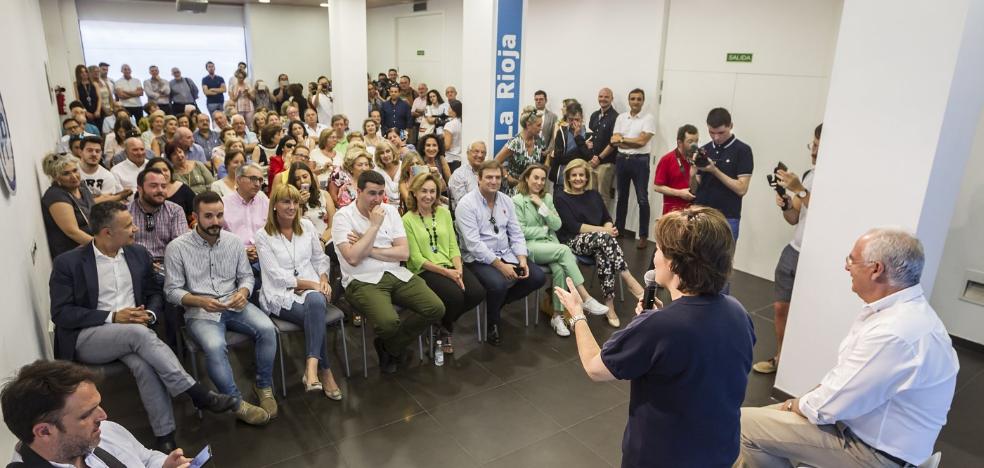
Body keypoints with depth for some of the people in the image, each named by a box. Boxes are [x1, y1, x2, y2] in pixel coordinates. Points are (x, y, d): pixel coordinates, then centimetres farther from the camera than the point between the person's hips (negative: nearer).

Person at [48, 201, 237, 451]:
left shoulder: (139, 254, 8)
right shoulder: (68, 262, -5)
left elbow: (155, 293, 15)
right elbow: (60, 313, -8)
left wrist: (150, 314, -9)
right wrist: (112, 317, -19)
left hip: (131, 333, 3)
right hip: (87, 338, -3)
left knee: (144, 364, -32)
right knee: (138, 333, -34)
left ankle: (166, 436, -26)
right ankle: (199, 394, -31)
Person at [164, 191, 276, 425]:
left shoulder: (234, 241, 4)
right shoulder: (177, 247, -6)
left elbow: (246, 275, 11)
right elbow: (172, 291, -3)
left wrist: (243, 292, -12)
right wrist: (200, 301, -21)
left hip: (234, 305, 3)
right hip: (200, 311, -3)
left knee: (267, 329, -24)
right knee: (215, 347, -33)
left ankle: (264, 386, -3)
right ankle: (236, 403, -14)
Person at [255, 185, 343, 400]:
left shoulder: (307, 226, 12)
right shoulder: (263, 235, 1)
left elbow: (320, 258, 18)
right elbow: (277, 275, -7)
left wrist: (323, 280, -3)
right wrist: (311, 284, -15)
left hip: (313, 289, 3)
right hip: (281, 295, -2)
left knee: (316, 302, -36)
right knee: (315, 312, -34)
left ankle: (311, 368, -41)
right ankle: (324, 371, -24)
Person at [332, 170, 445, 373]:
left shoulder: (390, 211, 10)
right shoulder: (343, 216, -3)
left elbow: (404, 252, 1)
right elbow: (353, 258, -16)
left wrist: (368, 250, -9)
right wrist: (375, 225, -13)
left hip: (396, 274, 5)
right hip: (363, 281, -5)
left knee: (436, 308, -14)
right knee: (389, 322, -33)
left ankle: (389, 347, 8)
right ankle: (392, 347, 9)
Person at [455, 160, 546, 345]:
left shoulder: (506, 201, 8)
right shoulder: (467, 204, -13)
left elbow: (516, 234, 8)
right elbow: (473, 243, -20)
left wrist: (522, 259, -10)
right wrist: (500, 266, -24)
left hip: (506, 255, 7)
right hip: (479, 259, -7)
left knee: (538, 277, -9)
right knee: (498, 283, -34)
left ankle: (497, 303, 13)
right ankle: (492, 323, -1)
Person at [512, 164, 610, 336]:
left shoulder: (547, 198, 15)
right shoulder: (517, 201, -1)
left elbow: (557, 225, 4)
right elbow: (520, 231, -9)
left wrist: (542, 206, -5)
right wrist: (544, 229, -2)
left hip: (551, 245, 4)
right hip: (529, 247, -4)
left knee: (559, 269, -30)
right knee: (564, 250, -31)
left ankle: (557, 315, -21)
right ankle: (586, 299, -30)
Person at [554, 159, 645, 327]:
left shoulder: (594, 195, 19)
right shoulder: (561, 199, 2)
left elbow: (607, 219, 13)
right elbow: (573, 227, -10)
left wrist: (609, 228, -13)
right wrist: (603, 230, -17)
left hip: (598, 241, 4)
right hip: (573, 242, -4)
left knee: (603, 254, -34)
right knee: (603, 237, -36)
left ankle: (609, 304, -35)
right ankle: (629, 280, -35)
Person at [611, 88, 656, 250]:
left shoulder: (649, 118, -5)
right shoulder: (621, 117, 7)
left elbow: (642, 141, -15)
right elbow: (614, 141, -1)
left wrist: (622, 139, -7)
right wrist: (634, 142, -12)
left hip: (640, 161, -4)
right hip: (621, 159, 4)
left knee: (642, 199, -3)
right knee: (622, 197, 15)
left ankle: (644, 236, 3)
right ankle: (619, 230, 27)